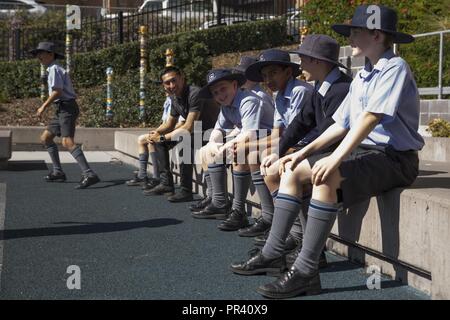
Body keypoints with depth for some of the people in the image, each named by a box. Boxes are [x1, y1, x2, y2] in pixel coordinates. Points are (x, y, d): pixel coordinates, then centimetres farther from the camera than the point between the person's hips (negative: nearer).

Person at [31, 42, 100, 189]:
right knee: (45, 138, 16)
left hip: (66, 108, -10)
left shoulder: (54, 68, -8)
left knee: (67, 142, -23)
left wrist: (44, 106, -11)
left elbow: (57, 91, -18)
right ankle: (58, 172, 19)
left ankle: (89, 174, -34)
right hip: (62, 110, 10)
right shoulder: (55, 69, 22)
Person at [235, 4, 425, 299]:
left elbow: (371, 118, -23)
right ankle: (273, 254, -3)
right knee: (292, 172, 1)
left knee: (326, 177, -33)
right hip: (365, 150, 9)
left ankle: (306, 271, -29)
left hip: (394, 157, -9)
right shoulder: (361, 78, 17)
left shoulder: (394, 68, -11)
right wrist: (304, 153, 6)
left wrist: (335, 159, -30)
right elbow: (342, 125, 15)